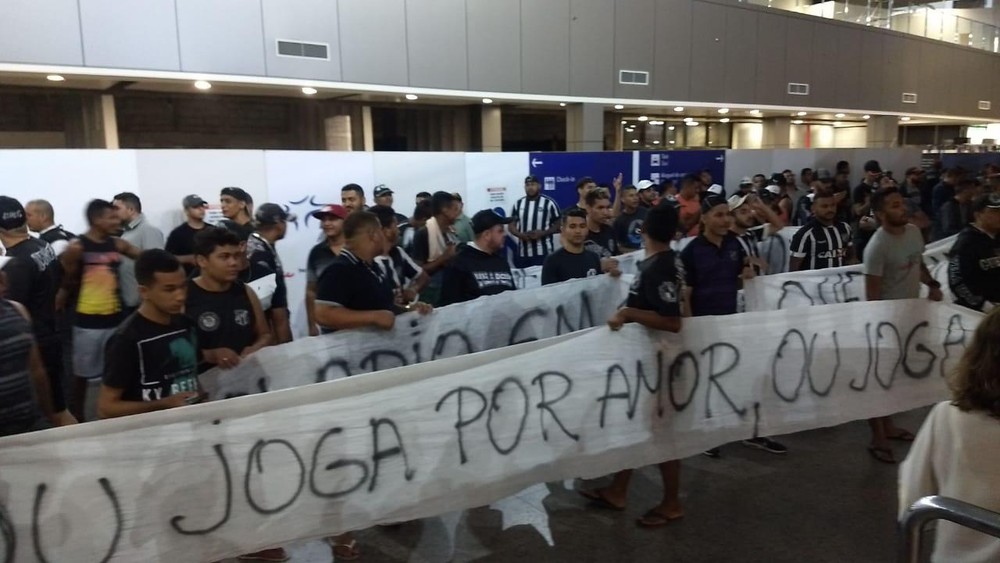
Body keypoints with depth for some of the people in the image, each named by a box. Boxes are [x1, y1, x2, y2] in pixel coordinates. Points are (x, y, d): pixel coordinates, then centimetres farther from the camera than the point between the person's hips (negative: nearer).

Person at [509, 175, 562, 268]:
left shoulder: (549, 203, -3)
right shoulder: (518, 204, 9)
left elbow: (558, 226, -2)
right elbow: (512, 225, 12)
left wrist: (542, 233, -17)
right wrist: (520, 234, -10)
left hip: (543, 252, -4)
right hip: (522, 253, 4)